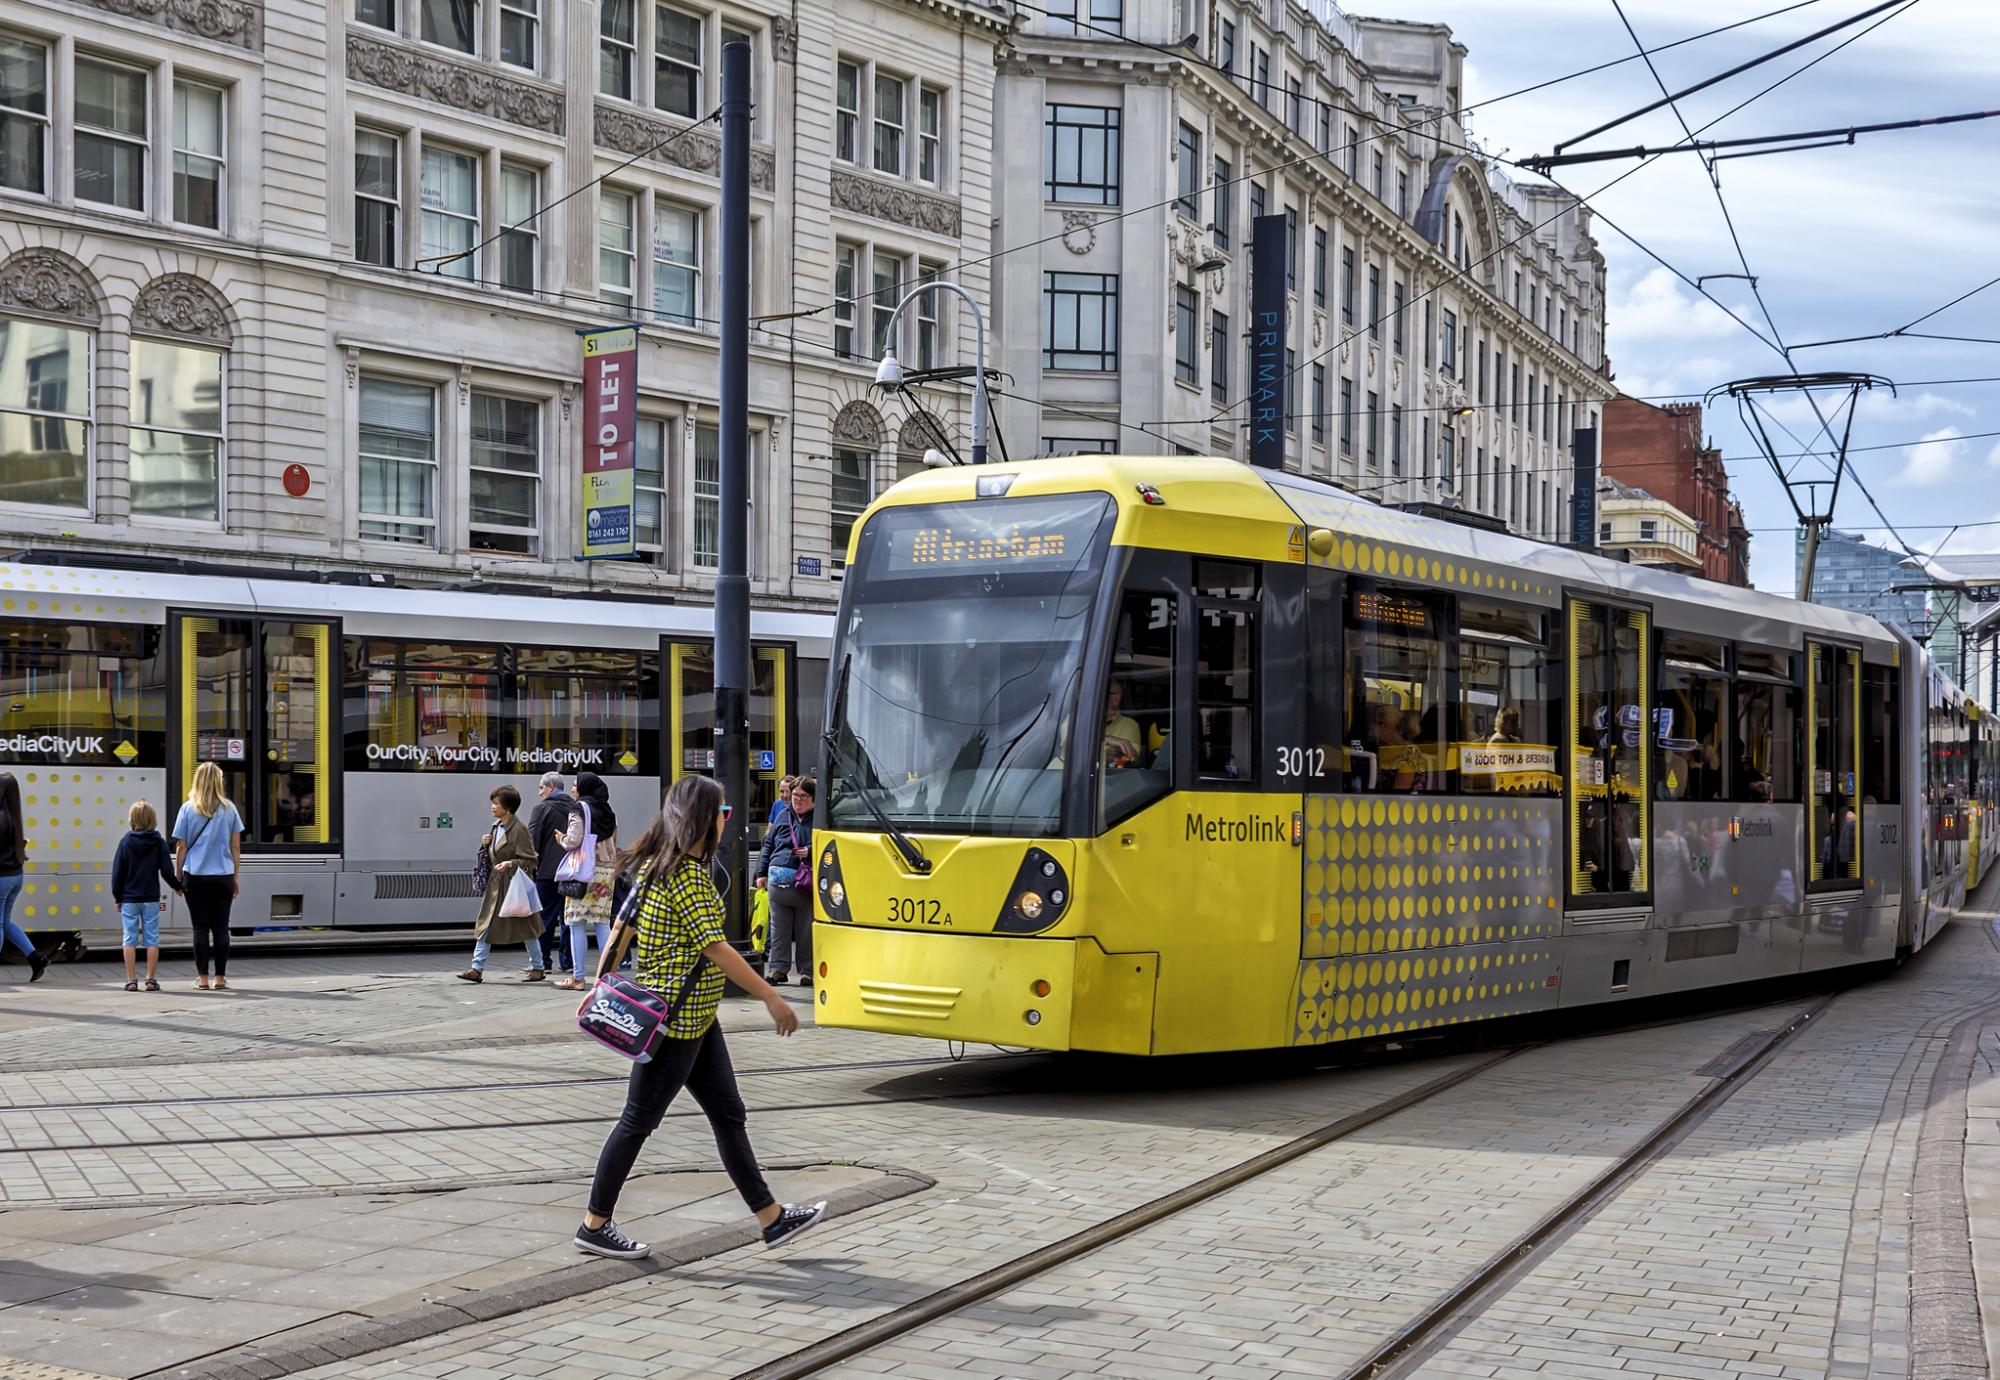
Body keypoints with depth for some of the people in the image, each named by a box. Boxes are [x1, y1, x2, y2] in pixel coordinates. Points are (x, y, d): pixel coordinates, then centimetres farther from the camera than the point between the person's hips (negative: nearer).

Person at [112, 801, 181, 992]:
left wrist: (117, 897, 7)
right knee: (151, 939, 5)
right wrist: (178, 885, 14)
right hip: (151, 898, 0)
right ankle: (151, 979, 4)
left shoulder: (126, 842, -4)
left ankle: (131, 980, 3)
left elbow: (117, 872, -2)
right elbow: (167, 871, -4)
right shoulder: (158, 842, -4)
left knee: (130, 940, 4)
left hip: (129, 899, 0)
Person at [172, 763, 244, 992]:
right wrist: (235, 877, 13)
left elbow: (181, 847, -1)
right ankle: (220, 978, 7)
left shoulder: (188, 809, -2)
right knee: (221, 927, 6)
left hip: (195, 876, -1)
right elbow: (236, 847, 5)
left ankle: (202, 978, 3)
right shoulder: (229, 809, 2)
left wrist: (178, 877, 8)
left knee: (200, 928, 4)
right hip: (223, 876, 1)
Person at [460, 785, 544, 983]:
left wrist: (510, 864, -28)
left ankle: (538, 968, 16)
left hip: (514, 884, -8)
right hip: (495, 884, 8)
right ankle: (477, 969, 2)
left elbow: (530, 860, -14)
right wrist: (487, 845, 2)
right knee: (485, 925, 2)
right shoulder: (497, 827, 10)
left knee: (524, 926, 3)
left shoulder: (518, 829, -14)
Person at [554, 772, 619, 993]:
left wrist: (562, 839, 5)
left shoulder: (580, 809, -8)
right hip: (607, 870, 7)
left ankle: (577, 978, -3)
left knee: (577, 924, -2)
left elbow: (573, 840, -15)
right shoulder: (608, 812, 14)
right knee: (602, 923, 9)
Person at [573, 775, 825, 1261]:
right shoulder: (686, 873, -19)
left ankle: (771, 1217, 17)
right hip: (676, 1018, -10)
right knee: (639, 1121, 1)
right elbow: (715, 948, -21)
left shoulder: (658, 865, 9)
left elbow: (623, 925, 12)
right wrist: (772, 998, -18)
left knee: (729, 1115, 12)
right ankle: (594, 1225, 13)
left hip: (696, 1018, 10)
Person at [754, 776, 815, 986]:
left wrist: (811, 852, -16)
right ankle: (778, 969, 15)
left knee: (806, 931, 3)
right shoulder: (784, 816, 15)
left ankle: (807, 971, 12)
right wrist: (762, 873, 15)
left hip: (805, 883, -4)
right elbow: (768, 845, 20)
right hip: (778, 880, 4)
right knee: (779, 929, 8)